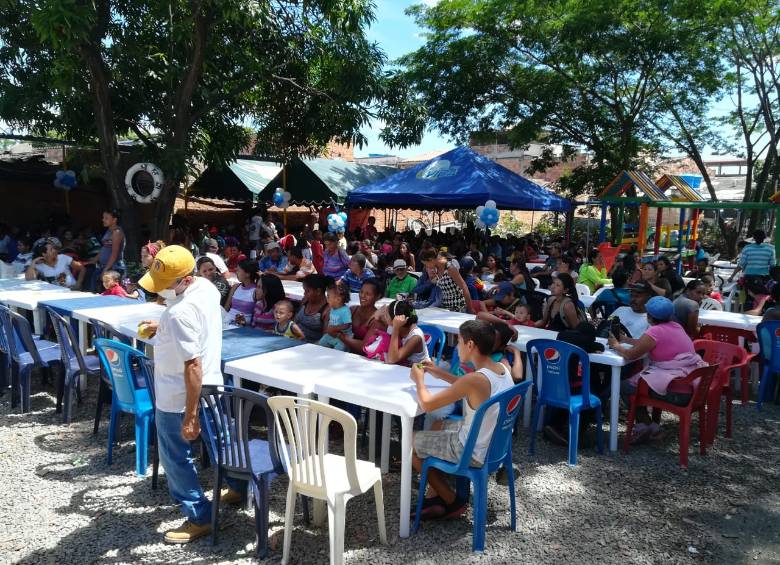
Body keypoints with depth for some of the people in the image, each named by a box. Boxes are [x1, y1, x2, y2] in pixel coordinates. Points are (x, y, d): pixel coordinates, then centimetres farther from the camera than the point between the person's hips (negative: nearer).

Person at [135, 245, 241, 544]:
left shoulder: (179, 313, -31)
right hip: (211, 385, 9)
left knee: (176, 458, 9)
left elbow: (193, 366, -31)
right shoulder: (207, 287, -4)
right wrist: (161, 328, 11)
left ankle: (199, 518, 21)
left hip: (178, 397, -9)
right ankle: (237, 486, 45)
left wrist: (190, 416, -26)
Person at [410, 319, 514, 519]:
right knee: (438, 426, 27)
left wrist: (419, 379, -5)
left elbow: (426, 404, -24)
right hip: (495, 445, 8)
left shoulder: (475, 379, -30)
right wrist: (439, 373, 11)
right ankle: (435, 496, 28)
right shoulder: (503, 368, -5)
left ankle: (453, 502, 20)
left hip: (474, 453, -8)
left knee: (411, 443, 10)